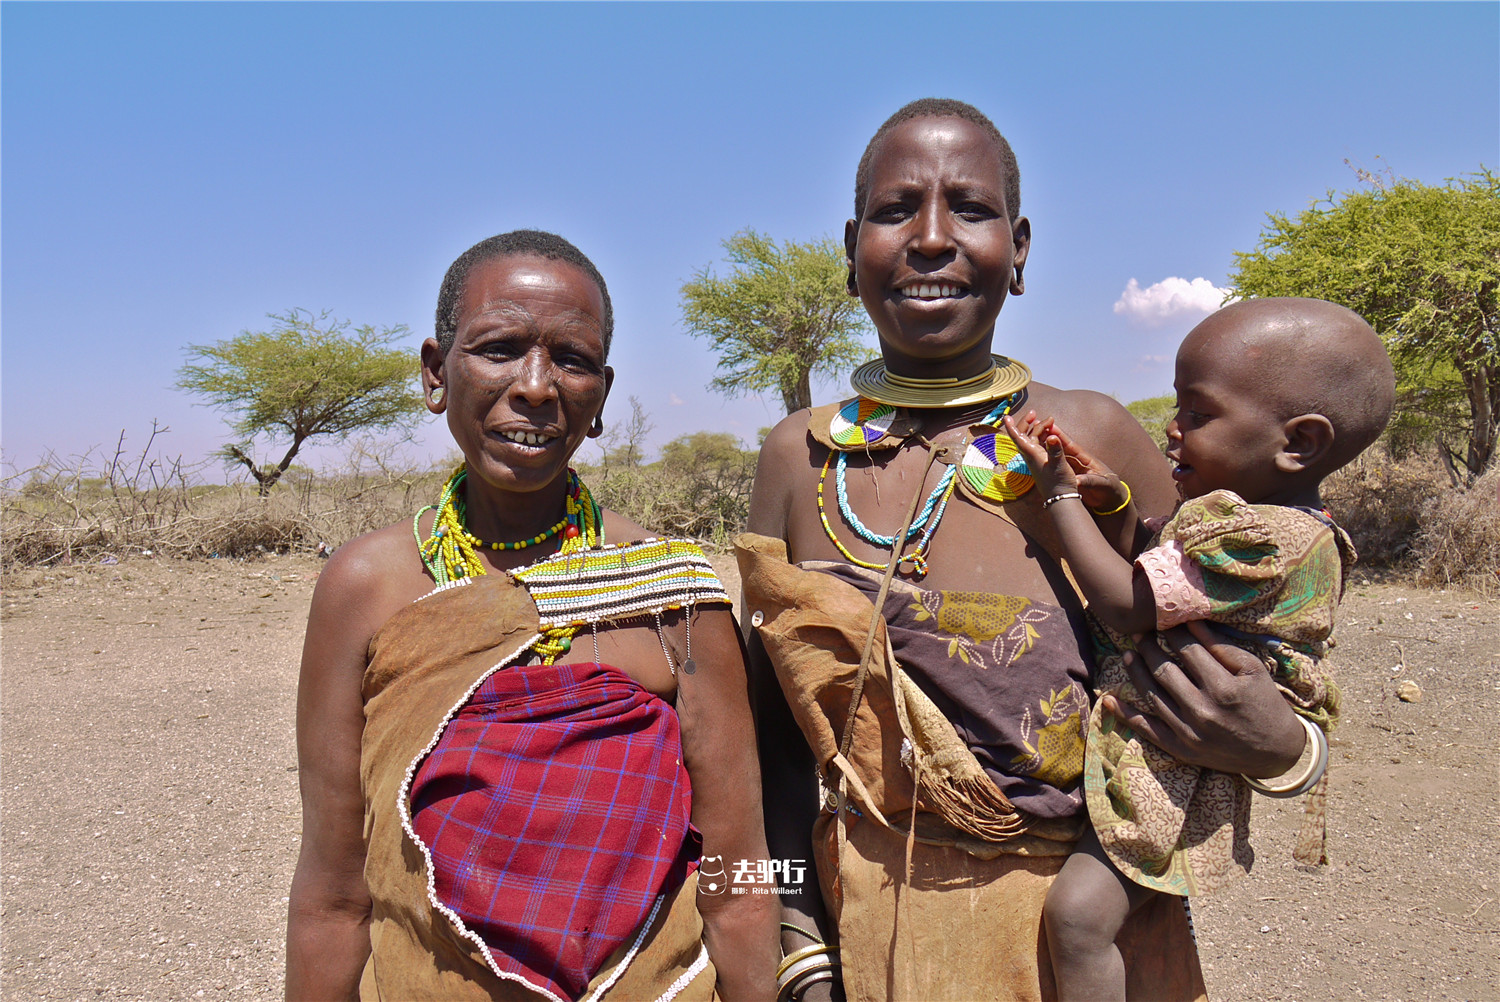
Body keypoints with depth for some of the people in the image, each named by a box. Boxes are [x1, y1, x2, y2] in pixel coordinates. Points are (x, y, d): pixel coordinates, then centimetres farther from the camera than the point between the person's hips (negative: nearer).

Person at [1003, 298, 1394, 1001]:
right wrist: (1113, 505, -1)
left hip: (1169, 767, -10)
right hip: (1139, 742, 10)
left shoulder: (1258, 536, -23)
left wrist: (1061, 495, -14)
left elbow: (1125, 607, -21)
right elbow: (1141, 571, 18)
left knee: (1077, 913, -17)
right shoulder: (1237, 512, 9)